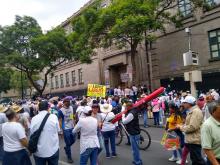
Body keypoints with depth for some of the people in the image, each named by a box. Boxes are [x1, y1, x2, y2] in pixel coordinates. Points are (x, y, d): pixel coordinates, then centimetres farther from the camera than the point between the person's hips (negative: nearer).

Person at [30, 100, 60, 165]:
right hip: (53, 150, -1)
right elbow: (58, 130, -3)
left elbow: (32, 134, -2)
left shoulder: (34, 119, -8)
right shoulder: (53, 117, -11)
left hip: (39, 151, 1)